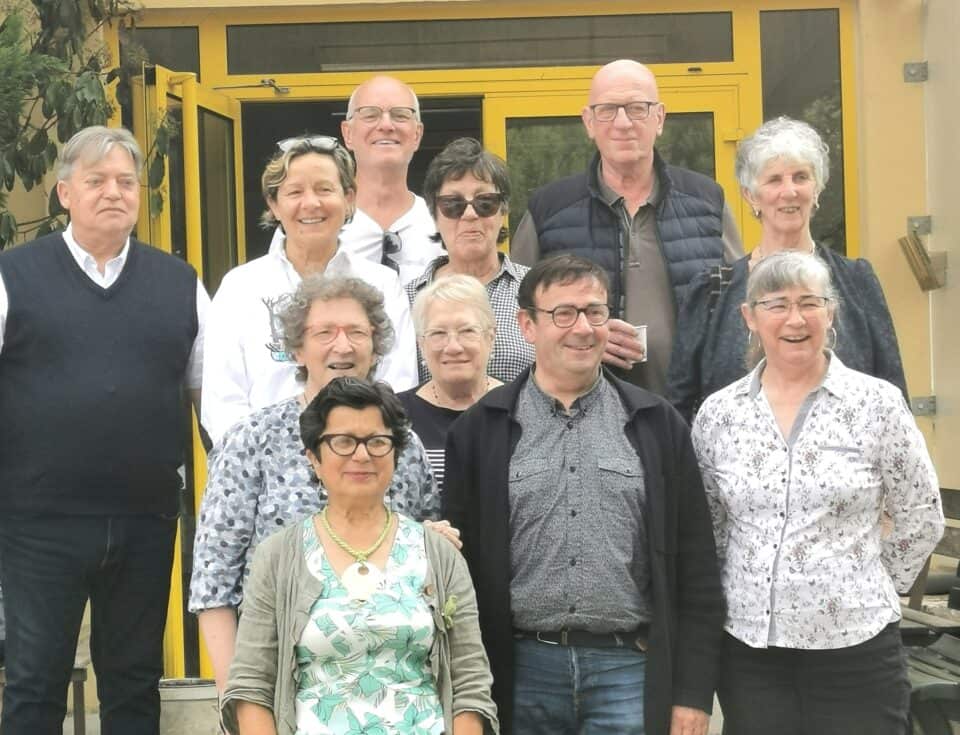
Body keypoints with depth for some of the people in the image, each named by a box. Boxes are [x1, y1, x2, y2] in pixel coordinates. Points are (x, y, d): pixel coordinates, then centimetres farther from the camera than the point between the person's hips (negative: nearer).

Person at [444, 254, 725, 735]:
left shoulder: (656, 424, 6)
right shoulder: (481, 430, 5)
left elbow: (694, 569, 5)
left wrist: (693, 693, -1)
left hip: (631, 669, 0)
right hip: (523, 671, 0)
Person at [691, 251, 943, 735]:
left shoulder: (877, 403, -3)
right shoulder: (718, 413, 4)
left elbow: (921, 521, 4)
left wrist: (868, 587, 4)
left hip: (855, 645, -2)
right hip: (747, 647, 2)